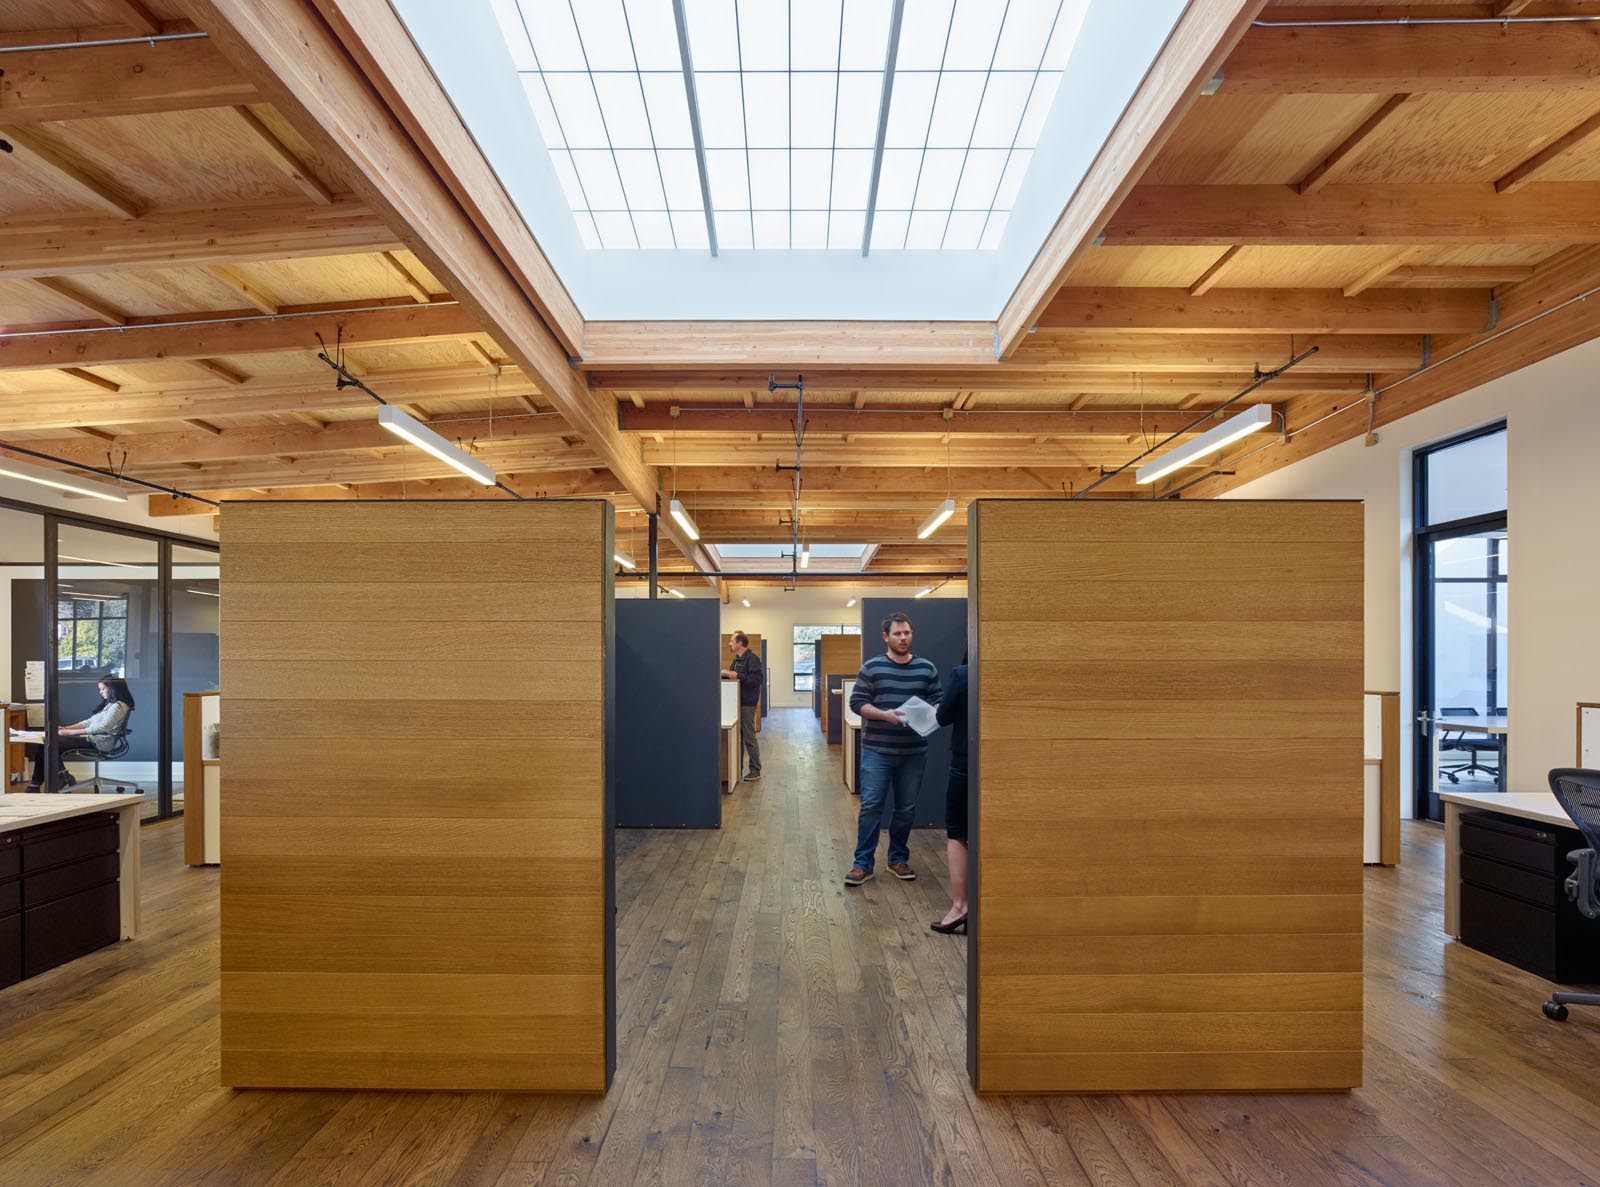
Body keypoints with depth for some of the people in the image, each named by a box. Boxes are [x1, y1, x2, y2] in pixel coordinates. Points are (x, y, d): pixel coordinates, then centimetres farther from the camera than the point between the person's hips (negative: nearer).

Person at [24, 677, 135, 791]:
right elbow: (89, 722, 20)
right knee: (45, 745, -1)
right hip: (91, 738, 10)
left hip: (99, 743, -10)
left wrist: (70, 732, -17)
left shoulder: (119, 706, -11)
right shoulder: (109, 704, 22)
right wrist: (66, 728, 5)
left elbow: (102, 727, -20)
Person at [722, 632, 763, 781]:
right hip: (737, 703, 9)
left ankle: (755, 770, 4)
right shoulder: (736, 659, 16)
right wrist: (726, 675, 6)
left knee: (749, 738, -4)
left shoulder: (752, 658, -13)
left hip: (747, 704, -9)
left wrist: (738, 676, -23)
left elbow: (758, 678, -23)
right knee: (738, 737, 14)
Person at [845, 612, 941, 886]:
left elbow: (938, 702, 9)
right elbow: (857, 702, -3)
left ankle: (898, 859, 28)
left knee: (906, 808, 12)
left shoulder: (927, 668, 6)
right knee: (871, 806, -3)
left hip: (914, 752, 3)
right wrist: (884, 714, -18)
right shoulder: (871, 667, -1)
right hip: (877, 750, -2)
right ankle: (863, 863, 7)